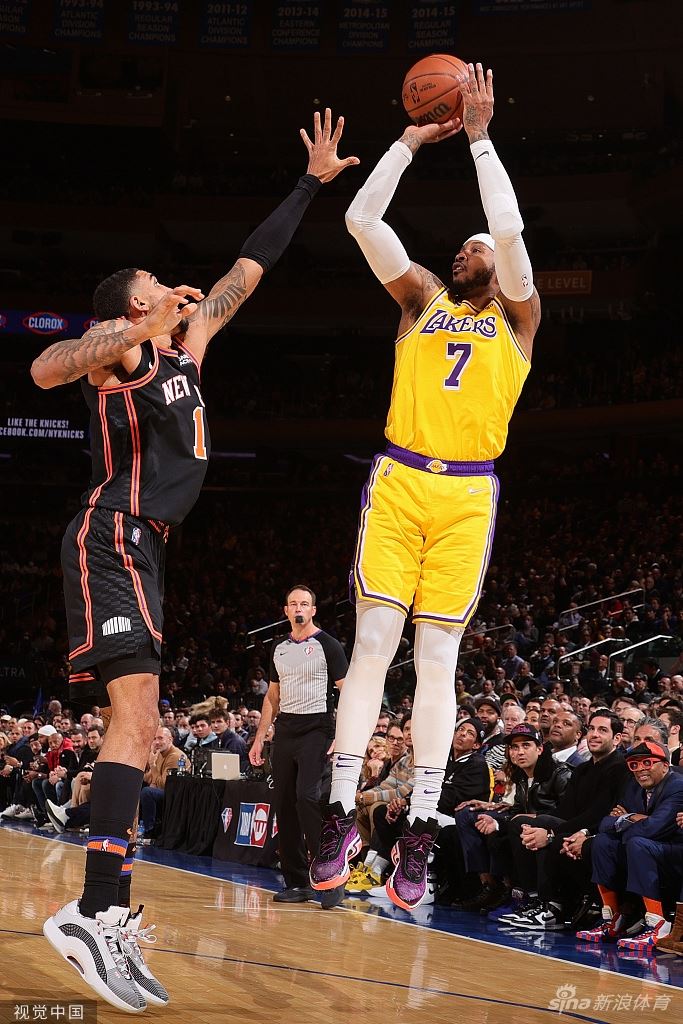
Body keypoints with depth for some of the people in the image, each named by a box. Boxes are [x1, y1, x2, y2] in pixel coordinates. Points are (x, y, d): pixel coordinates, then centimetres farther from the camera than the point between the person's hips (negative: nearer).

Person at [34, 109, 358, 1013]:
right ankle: (95, 913, -27)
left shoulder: (185, 340, 20)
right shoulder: (121, 340, -3)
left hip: (140, 548, 10)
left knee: (135, 727, 7)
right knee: (137, 719, -21)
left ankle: (102, 914, 9)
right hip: (112, 541, -10)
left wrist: (312, 183, 29)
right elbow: (46, 369, -24)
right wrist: (141, 332, -35)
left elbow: (249, 267, 27)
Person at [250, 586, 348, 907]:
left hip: (316, 728, -6)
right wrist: (259, 737, 15)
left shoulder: (327, 645, -2)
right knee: (284, 804, 3)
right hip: (285, 730, 6)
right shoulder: (279, 648, 15)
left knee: (307, 797, -21)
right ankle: (297, 883, 9)